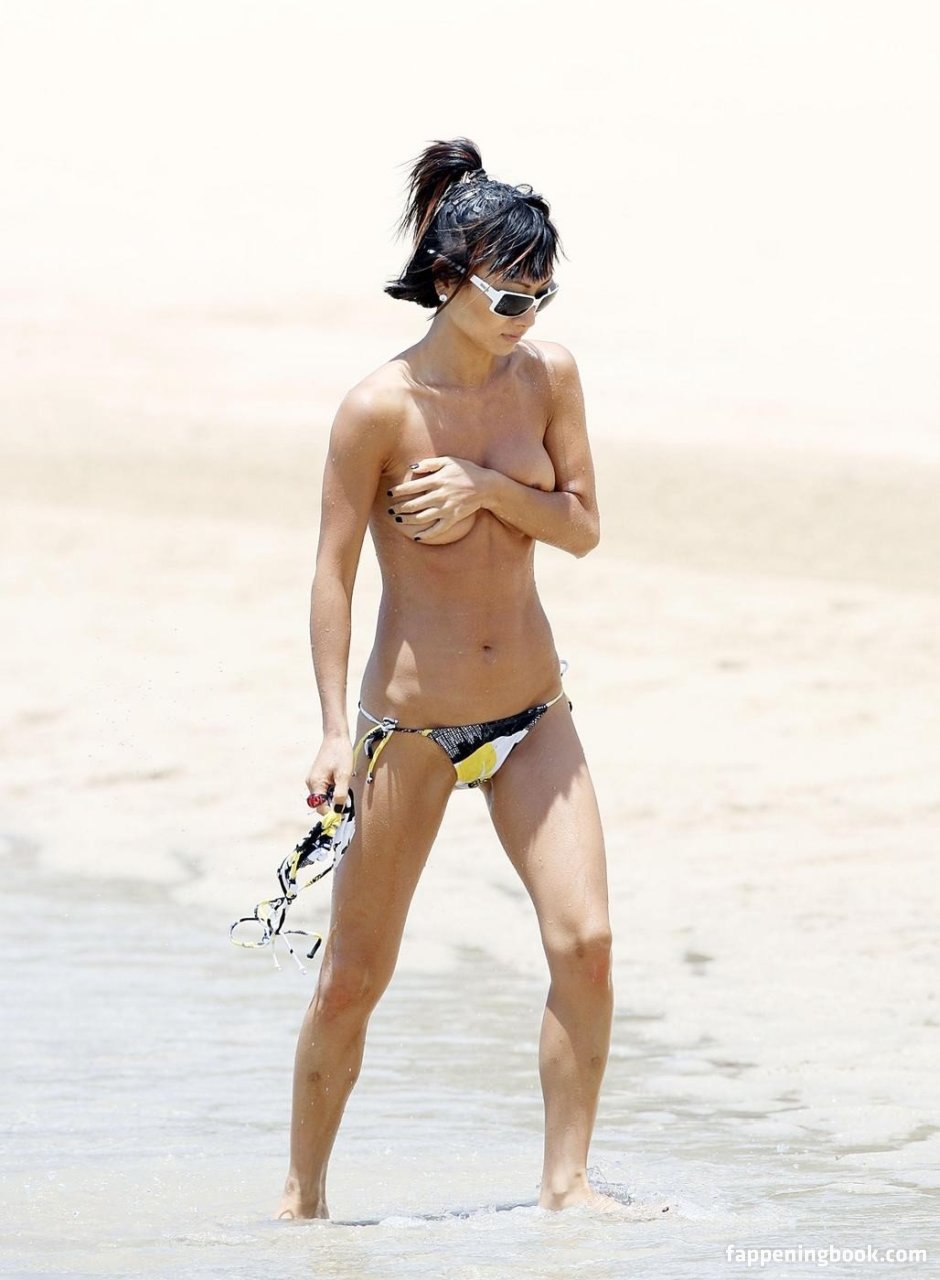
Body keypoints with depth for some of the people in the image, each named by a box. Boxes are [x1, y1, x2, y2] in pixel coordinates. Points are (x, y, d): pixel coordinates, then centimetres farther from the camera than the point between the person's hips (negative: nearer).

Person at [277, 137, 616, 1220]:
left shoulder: (549, 375, 0)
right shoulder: (380, 408, -14)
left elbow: (582, 527, 3)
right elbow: (332, 572, -9)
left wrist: (491, 489, -16)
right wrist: (336, 728, -13)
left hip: (532, 712, 4)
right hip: (411, 719, -4)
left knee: (584, 940, -10)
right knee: (353, 976, 4)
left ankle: (566, 1180, 0)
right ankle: (302, 1193, 20)